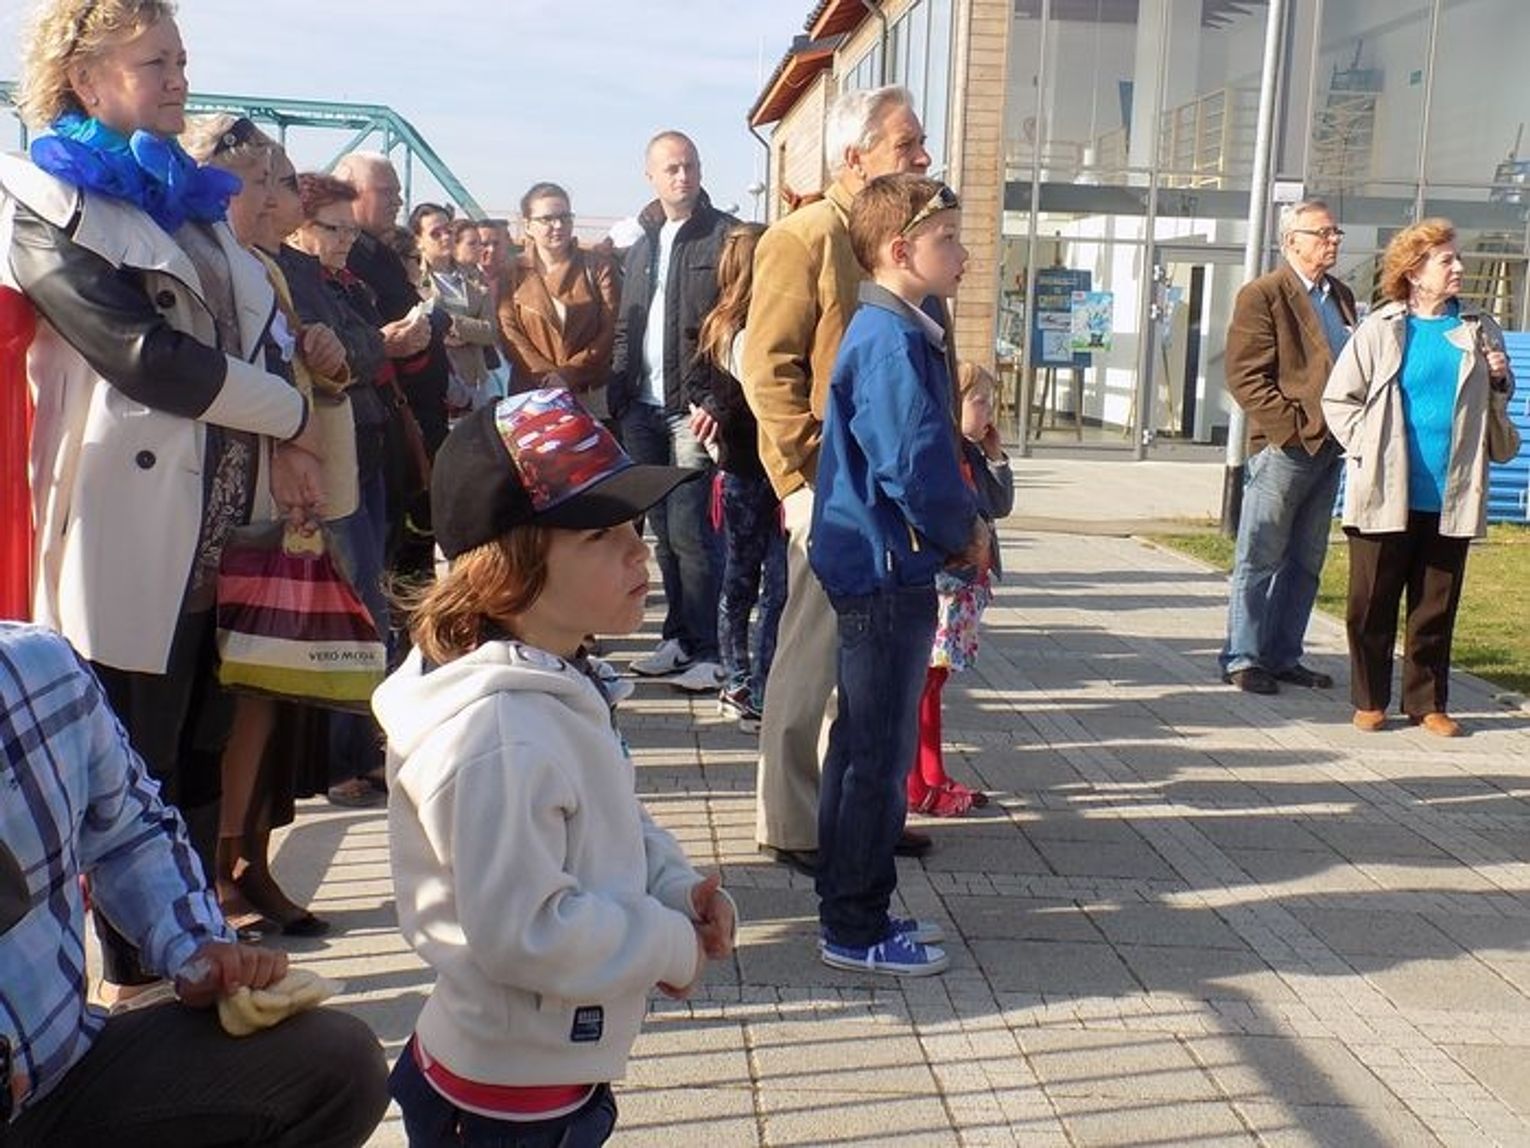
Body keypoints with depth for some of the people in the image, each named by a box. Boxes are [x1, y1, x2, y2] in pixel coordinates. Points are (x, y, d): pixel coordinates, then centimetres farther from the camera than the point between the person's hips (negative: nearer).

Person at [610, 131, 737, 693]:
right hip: (644, 407, 7)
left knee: (688, 528, -9)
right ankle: (678, 638, 21)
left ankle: (704, 651, 0)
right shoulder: (643, 242, 19)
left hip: (694, 408, -7)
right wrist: (619, 392, 9)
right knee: (664, 529, 11)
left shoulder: (726, 235, -2)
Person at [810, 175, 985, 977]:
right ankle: (857, 930, 10)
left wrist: (962, 528, 6)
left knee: (863, 743, 17)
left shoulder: (889, 330, 14)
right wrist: (965, 534, -7)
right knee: (881, 753, -1)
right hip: (888, 570, -10)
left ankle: (849, 908, 29)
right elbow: (914, 465, -24)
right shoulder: (893, 340, -18)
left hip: (875, 570, 10)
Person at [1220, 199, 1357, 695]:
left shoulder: (1342, 295, 16)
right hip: (1284, 448, -8)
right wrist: (1294, 427, -18)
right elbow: (1245, 377, -14)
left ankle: (1284, 656, 22)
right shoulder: (1262, 295, -8)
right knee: (1260, 560, 0)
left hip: (1330, 448, 8)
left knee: (1305, 562, 13)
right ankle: (1241, 659, 7)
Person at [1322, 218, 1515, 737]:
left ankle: (1427, 701, 20)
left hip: (1452, 498, 3)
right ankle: (1369, 700, 16)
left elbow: (1496, 403, 20)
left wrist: (1500, 380, -1)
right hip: (1386, 495, -3)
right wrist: (1366, 448, -5)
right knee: (1372, 603, 3)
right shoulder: (1380, 331, 0)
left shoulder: (1478, 330, 9)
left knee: (1436, 606, 9)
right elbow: (1337, 399, 4)